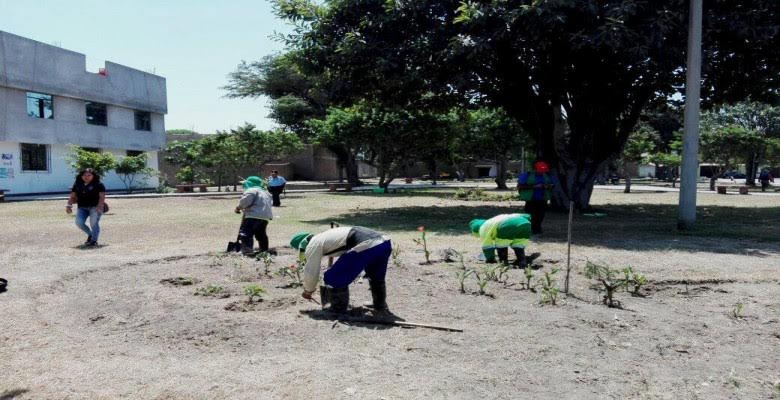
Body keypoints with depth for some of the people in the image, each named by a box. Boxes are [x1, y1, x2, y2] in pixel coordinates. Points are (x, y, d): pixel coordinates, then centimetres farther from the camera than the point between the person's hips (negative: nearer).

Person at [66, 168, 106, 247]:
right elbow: (72, 196, 14)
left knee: (94, 223, -13)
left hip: (95, 207, -4)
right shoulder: (77, 185, 13)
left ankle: (94, 241, 0)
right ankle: (90, 235, 16)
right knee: (79, 222, -11)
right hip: (82, 208, 4)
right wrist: (69, 206, 0)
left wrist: (99, 206, -21)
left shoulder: (98, 185, -1)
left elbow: (102, 196, -8)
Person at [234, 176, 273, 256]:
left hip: (253, 216, -9)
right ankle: (264, 249, 26)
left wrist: (239, 207, -3)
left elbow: (246, 200, -20)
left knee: (245, 232, -10)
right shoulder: (265, 192, 26)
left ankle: (247, 250, -23)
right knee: (261, 234, 23)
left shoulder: (251, 190, -3)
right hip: (265, 216, 9)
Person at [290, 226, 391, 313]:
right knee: (376, 276, 37)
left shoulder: (313, 245, 9)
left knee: (332, 278, 7)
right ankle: (380, 305, 48)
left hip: (365, 247, -10)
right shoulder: (326, 236, 36)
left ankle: (338, 309, 22)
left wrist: (308, 291, 30)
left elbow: (311, 272, 10)